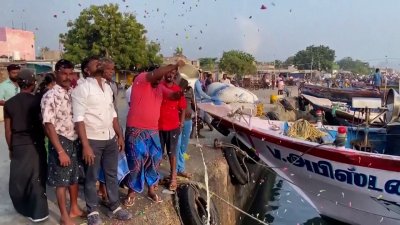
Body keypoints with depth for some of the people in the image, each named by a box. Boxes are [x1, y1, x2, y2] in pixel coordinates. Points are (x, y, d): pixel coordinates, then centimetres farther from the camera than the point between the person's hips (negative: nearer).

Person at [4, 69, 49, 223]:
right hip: (35, 144, -3)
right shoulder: (37, 101, -9)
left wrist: (11, 148, 15)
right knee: (36, 178, 6)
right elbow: (42, 124, -6)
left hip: (17, 145, 3)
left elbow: (7, 130, 5)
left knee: (19, 179, 15)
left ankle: (23, 208, 29)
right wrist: (43, 141, 10)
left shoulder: (9, 103, 1)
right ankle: (38, 212, 12)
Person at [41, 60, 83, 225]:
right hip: (61, 141, -6)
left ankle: (74, 209, 36)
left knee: (74, 177, 18)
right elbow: (48, 125, -17)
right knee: (62, 181, 6)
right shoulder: (50, 96, -15)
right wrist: (60, 151, -19)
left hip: (75, 141, 6)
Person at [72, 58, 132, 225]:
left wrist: (120, 135, 13)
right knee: (91, 177, 9)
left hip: (110, 138, 6)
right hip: (93, 140, -6)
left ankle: (114, 207, 31)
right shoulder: (82, 88, -10)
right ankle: (93, 211, 26)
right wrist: (85, 145, -20)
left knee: (112, 174, 16)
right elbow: (79, 118, -16)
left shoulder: (107, 87, 10)